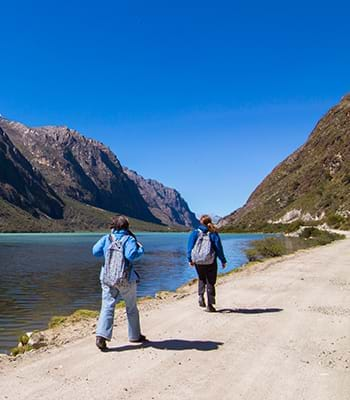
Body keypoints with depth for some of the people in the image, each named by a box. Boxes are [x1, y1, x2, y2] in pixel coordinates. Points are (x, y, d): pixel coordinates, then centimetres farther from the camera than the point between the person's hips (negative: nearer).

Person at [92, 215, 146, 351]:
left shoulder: (106, 238, 3)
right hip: (126, 279, -3)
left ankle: (101, 335, -17)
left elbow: (95, 251, 0)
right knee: (131, 308, 14)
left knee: (107, 307, 0)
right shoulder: (129, 239, -9)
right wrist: (140, 249, -5)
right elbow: (131, 255, -22)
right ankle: (135, 335, 26)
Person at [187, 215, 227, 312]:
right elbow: (219, 248, -3)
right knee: (210, 283, 7)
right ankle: (210, 305, 6)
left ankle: (200, 295, 3)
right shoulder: (214, 234, -4)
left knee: (201, 279, 24)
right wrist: (223, 261, 4)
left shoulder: (195, 233, -1)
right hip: (211, 262, -1)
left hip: (198, 261, 1)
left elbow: (190, 247, 0)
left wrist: (190, 259, 8)